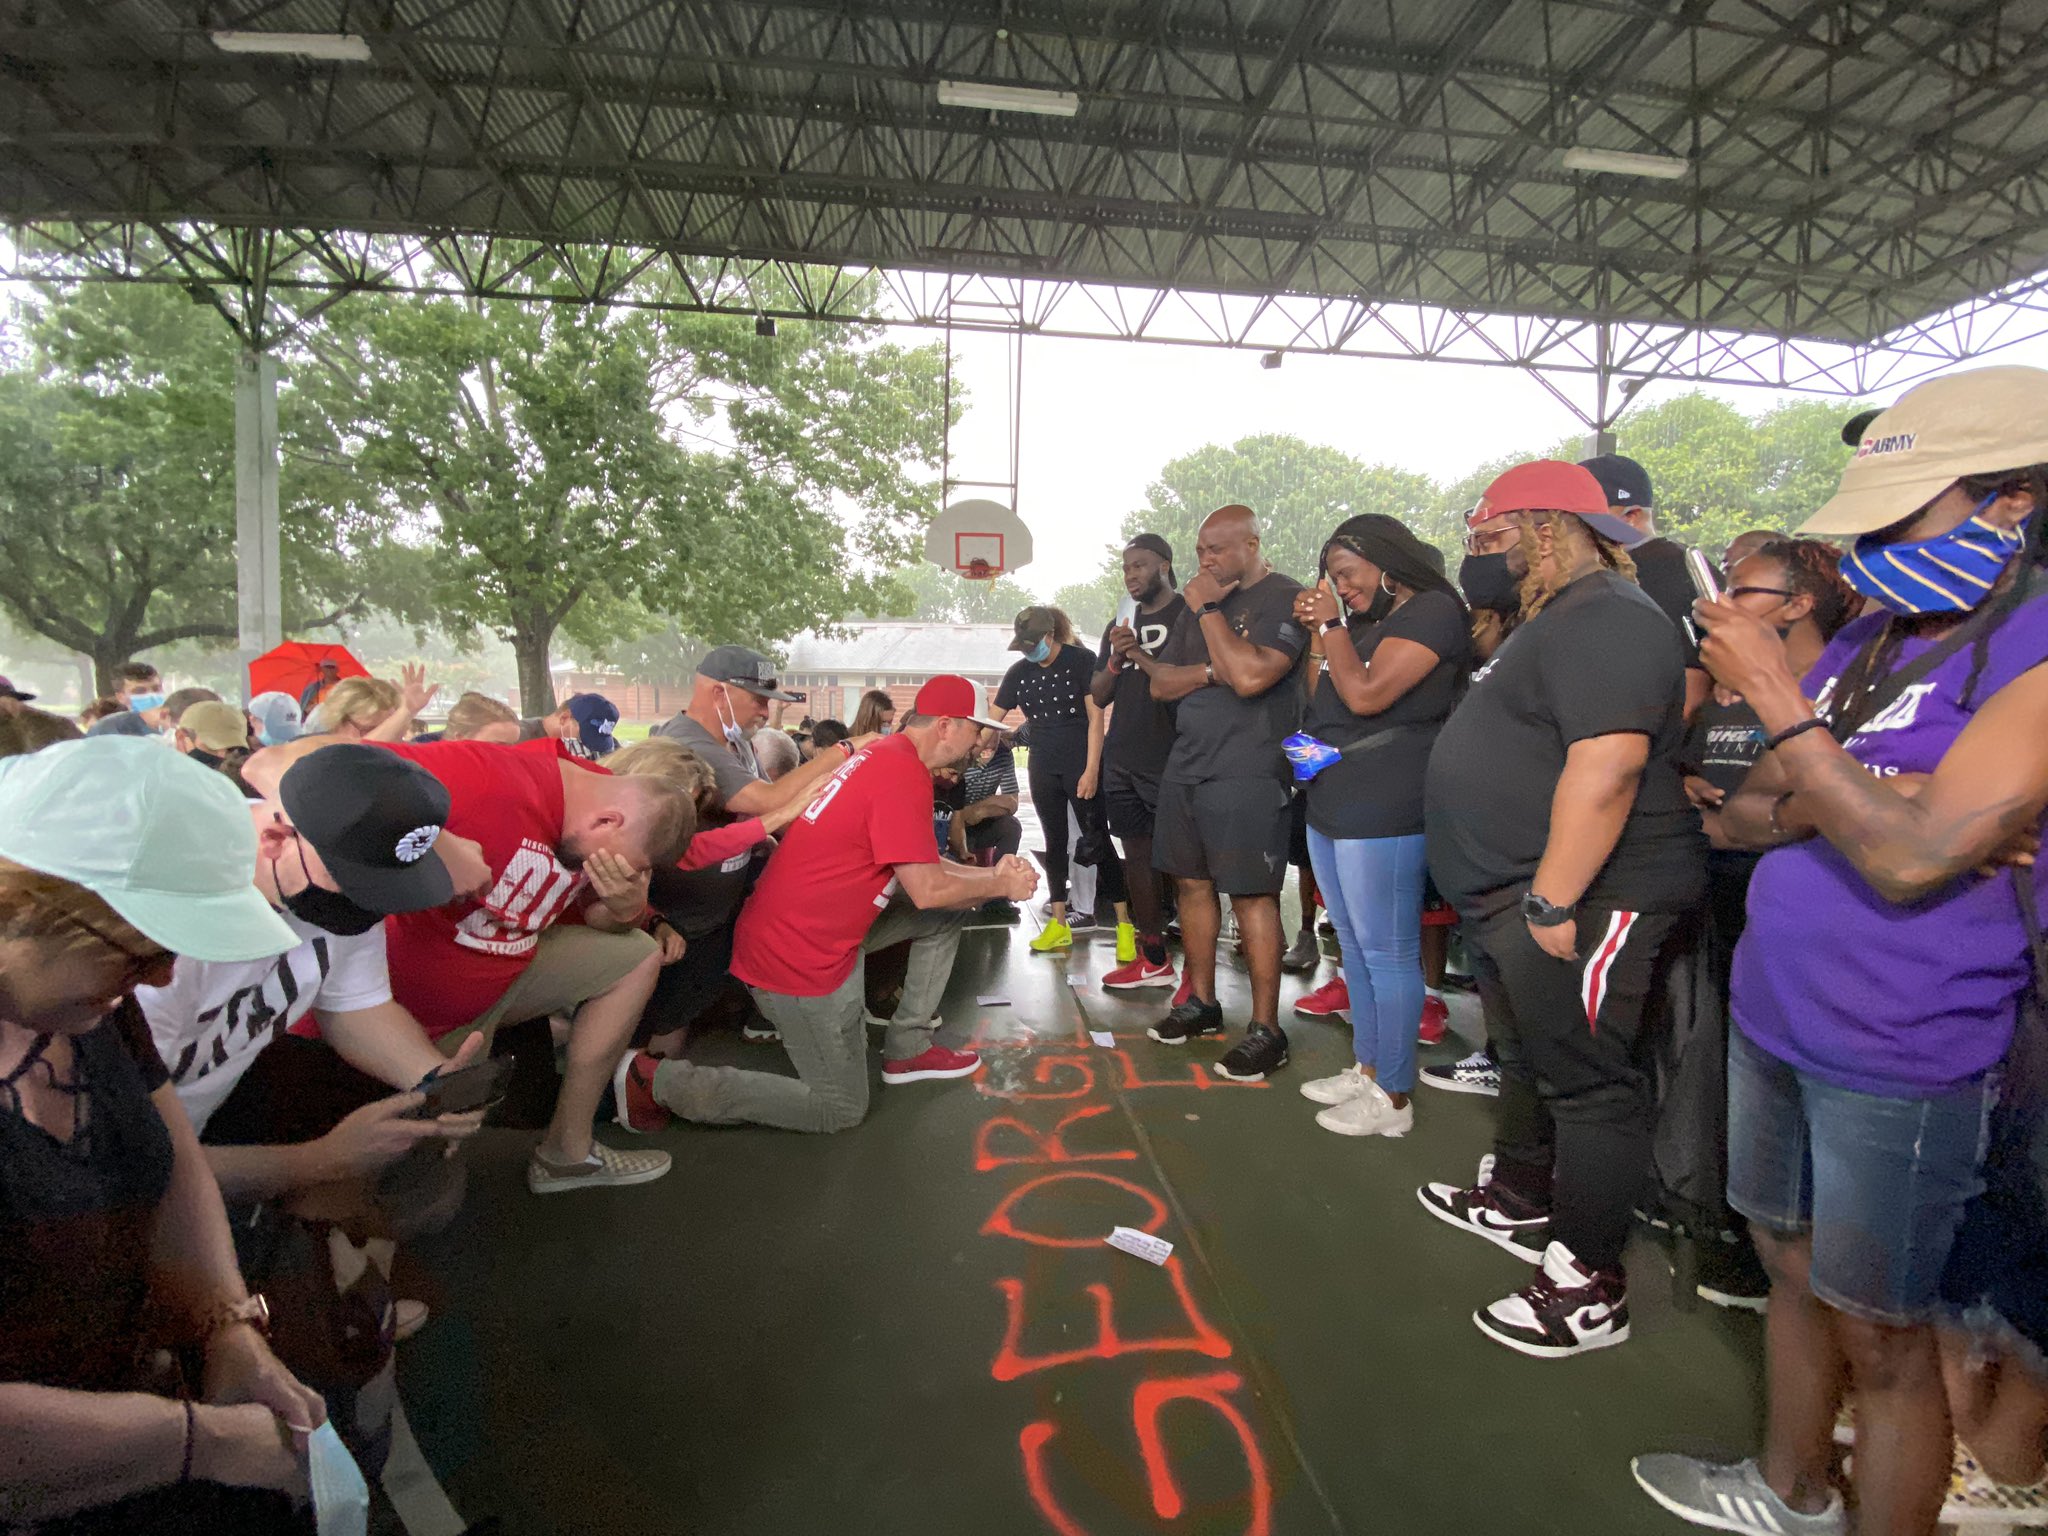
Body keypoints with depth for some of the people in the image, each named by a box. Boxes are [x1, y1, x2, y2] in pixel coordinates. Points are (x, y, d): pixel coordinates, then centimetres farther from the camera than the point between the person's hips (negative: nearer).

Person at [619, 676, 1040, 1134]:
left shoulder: (885, 753, 7)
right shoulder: (904, 774, -23)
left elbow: (919, 863, 15)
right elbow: (926, 890, -22)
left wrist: (991, 874, 7)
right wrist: (999, 885, -5)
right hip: (799, 956, -10)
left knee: (948, 916, 13)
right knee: (841, 1110, 4)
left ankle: (908, 1048, 20)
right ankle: (661, 1080, 4)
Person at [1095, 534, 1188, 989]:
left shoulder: (1190, 614, -1)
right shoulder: (1120, 625, 19)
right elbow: (1097, 696, 16)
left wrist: (1141, 656, -12)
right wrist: (1116, 660, -1)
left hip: (1169, 760, -7)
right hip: (1122, 760, 7)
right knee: (1138, 854, 9)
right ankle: (1153, 959, 19)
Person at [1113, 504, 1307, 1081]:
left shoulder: (1285, 599, -6)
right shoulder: (1201, 603, 17)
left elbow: (1249, 676, -21)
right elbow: (1161, 684, 11)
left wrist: (1208, 610, -12)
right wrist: (1210, 670, -8)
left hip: (1246, 777, -7)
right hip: (1186, 768, 8)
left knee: (1251, 895, -5)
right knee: (1192, 883, 11)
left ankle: (1266, 1029, 5)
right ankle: (1201, 1002, 26)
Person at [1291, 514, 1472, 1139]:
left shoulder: (1432, 611, -10)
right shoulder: (1364, 621, 18)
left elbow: (1366, 695, -20)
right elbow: (1319, 702, 19)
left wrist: (1332, 624, -8)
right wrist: (1317, 631, 10)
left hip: (1383, 809, -10)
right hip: (1331, 802, 10)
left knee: (1387, 953, -2)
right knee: (1355, 947, 16)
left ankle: (1392, 1098, 10)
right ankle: (1366, 1069, 29)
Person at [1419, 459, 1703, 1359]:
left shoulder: (1605, 618, -18)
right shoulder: (1560, 617, 18)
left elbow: (1606, 765, -29)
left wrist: (1552, 902, -28)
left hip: (1576, 902, -11)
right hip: (1515, 898, 11)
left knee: (1586, 1087, 1)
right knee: (1527, 1062, 24)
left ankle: (1589, 1289, 15)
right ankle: (1518, 1200, 43)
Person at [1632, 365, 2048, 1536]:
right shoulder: (1870, 639, 8)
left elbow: (1913, 859, -26)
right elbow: (1744, 816, 8)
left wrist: (1779, 698, -20)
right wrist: (1855, 797, -12)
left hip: (1898, 1062, -7)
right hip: (1771, 1020, 8)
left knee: (1882, 1338, 10)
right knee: (1792, 1271, 22)